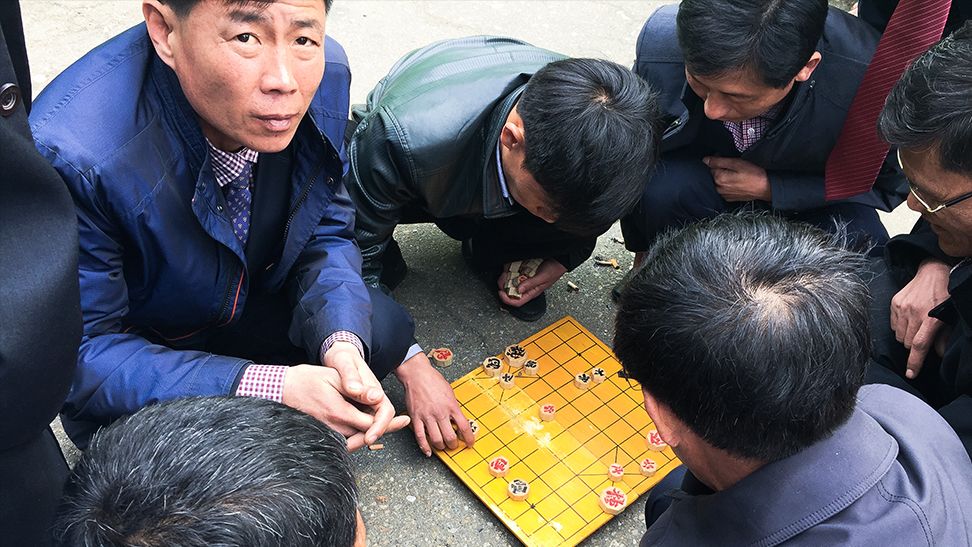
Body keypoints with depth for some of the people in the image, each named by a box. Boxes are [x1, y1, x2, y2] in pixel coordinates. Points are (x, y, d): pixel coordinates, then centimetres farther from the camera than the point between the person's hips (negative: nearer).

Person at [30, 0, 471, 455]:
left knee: (383, 327, -14)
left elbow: (325, 235, -8)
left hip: (255, 304, 4)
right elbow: (79, 355, -27)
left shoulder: (325, 74, -22)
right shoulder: (71, 156, -37)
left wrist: (340, 345, -28)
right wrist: (272, 388, -37)